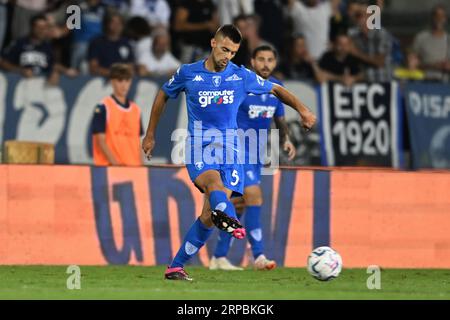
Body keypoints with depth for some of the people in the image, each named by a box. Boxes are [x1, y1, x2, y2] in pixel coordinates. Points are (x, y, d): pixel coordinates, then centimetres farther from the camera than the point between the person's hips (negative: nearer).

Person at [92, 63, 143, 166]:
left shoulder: (136, 110, 14)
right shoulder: (103, 108, -2)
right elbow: (100, 141, -7)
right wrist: (114, 163, -16)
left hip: (133, 166, 5)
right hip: (109, 166, -5)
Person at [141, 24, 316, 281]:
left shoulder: (242, 76, 7)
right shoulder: (188, 74, 4)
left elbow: (276, 90, 19)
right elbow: (163, 96, 20)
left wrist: (302, 110, 5)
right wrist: (150, 135, 23)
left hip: (229, 148, 2)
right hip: (198, 147, -2)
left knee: (209, 215, -9)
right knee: (214, 182, -36)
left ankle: (176, 267, 4)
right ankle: (230, 221, -70)